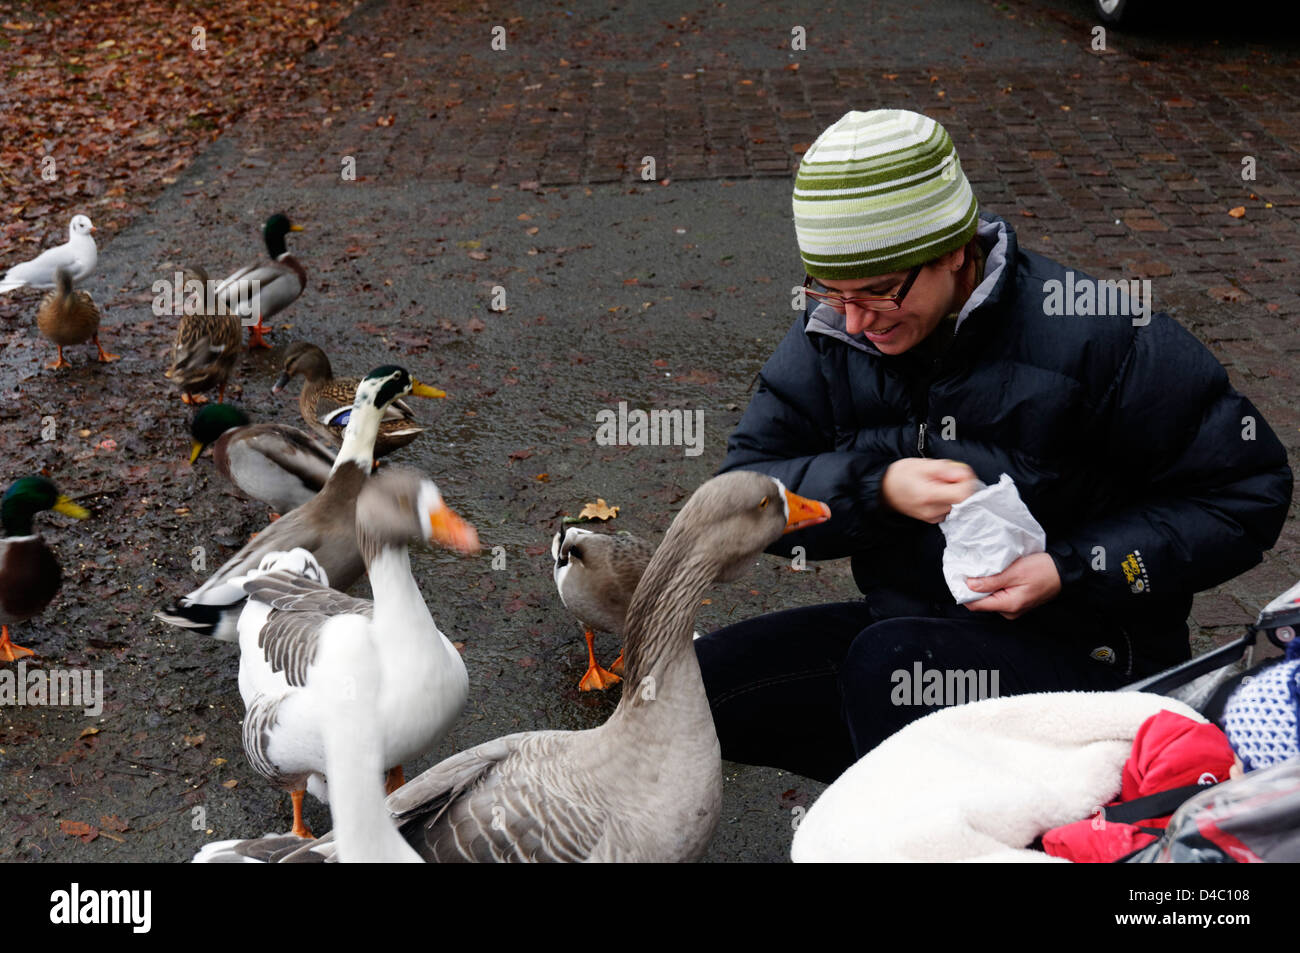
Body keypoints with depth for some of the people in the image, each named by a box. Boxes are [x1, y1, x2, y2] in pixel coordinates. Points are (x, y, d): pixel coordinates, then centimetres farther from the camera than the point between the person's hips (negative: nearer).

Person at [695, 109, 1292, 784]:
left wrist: (1071, 572, -21)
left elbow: (1248, 494, -11)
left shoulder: (1096, 339, -17)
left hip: (1084, 658, -6)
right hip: (908, 624, 6)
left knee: (886, 659, -35)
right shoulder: (832, 333, -2)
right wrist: (879, 488, -21)